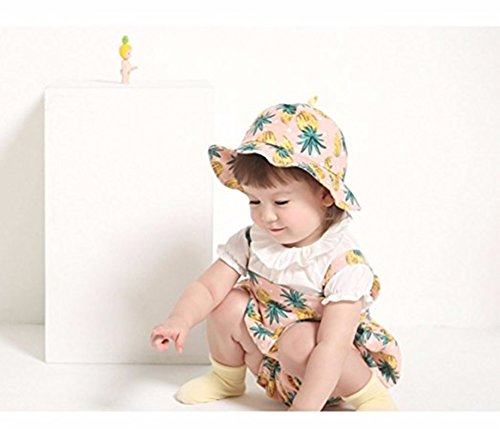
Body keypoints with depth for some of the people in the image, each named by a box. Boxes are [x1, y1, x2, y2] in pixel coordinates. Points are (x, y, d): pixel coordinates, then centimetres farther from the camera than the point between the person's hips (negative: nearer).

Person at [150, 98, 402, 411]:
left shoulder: (344, 263, -28)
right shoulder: (250, 243, -9)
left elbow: (332, 347, -35)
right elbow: (207, 288, -9)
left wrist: (301, 413, -42)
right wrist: (180, 320, -33)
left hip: (330, 378, -6)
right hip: (273, 369, 6)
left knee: (299, 342, -34)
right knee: (229, 304, -12)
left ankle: (369, 393, -10)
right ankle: (227, 378, 15)